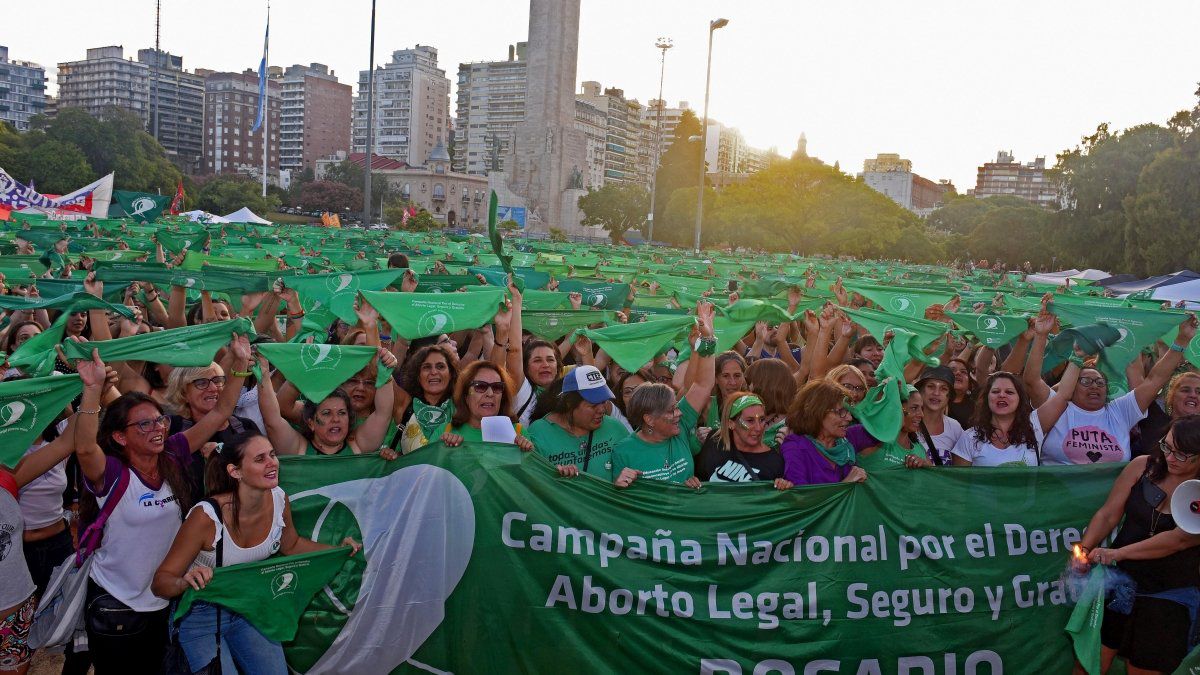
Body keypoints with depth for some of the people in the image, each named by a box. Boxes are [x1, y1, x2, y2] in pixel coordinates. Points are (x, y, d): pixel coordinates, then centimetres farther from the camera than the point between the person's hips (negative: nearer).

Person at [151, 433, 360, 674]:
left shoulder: (279, 500, -11)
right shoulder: (207, 516, -27)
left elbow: (291, 545, 10)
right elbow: (160, 582, -20)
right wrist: (185, 582, -42)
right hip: (201, 615, -4)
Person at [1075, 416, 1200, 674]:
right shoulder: (1143, 467, -2)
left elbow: (1179, 539, -20)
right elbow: (1108, 515, -1)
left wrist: (1118, 553, -22)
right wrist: (1084, 550, -15)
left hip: (1168, 601, -2)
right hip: (1118, 585, 2)